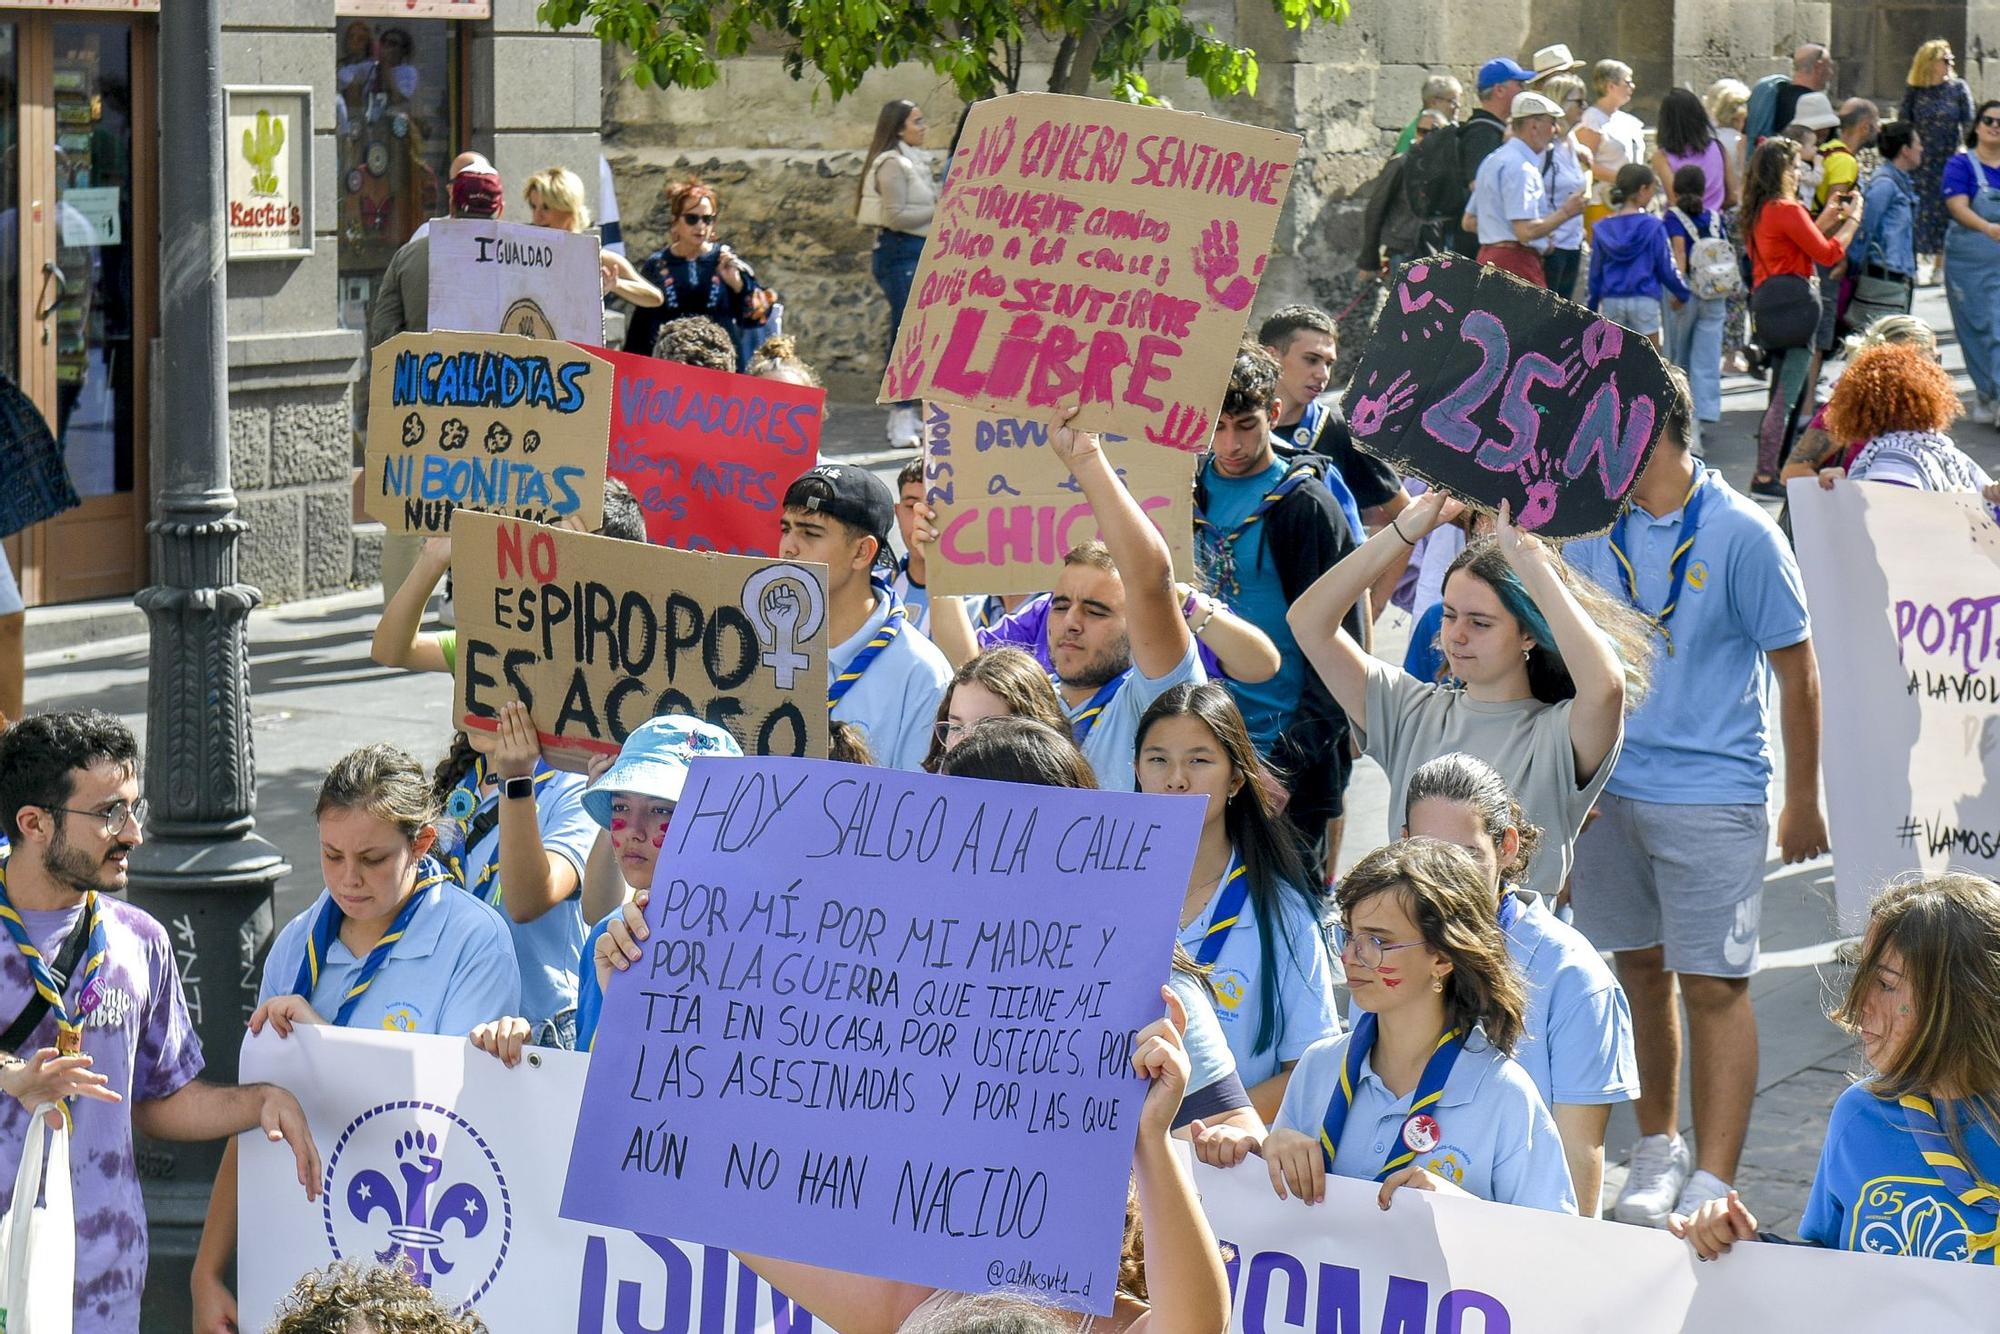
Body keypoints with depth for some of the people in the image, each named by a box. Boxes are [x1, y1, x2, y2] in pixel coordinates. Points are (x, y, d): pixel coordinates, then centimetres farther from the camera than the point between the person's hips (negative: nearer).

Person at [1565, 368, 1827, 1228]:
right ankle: (1658, 1148, 29)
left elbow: (1796, 673, -3)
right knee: (1638, 968, 13)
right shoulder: (1592, 529, 5)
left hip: (1711, 793, -5)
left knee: (1712, 985, -7)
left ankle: (1711, 1185, -9)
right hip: (1608, 786, 5)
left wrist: (1802, 801, -1)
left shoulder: (1741, 535, -9)